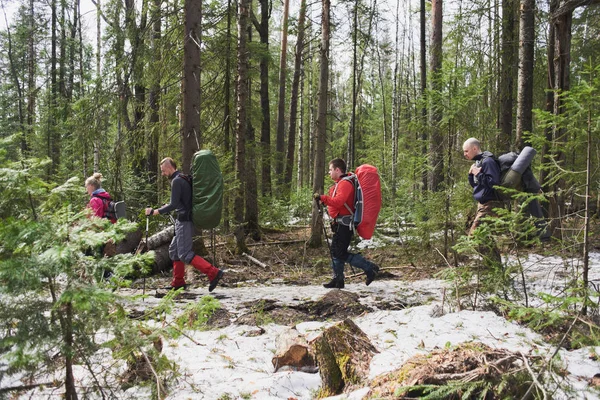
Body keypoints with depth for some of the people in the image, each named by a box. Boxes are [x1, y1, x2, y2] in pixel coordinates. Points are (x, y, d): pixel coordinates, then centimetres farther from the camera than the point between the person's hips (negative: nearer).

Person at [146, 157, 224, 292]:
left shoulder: (177, 181, -14)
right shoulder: (183, 179, 17)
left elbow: (173, 205, -20)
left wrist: (155, 212, -15)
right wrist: (169, 206, 25)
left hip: (184, 221, -10)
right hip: (184, 220, 10)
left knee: (184, 254, -12)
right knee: (174, 250, 16)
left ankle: (213, 272, -18)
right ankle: (178, 282, 20)